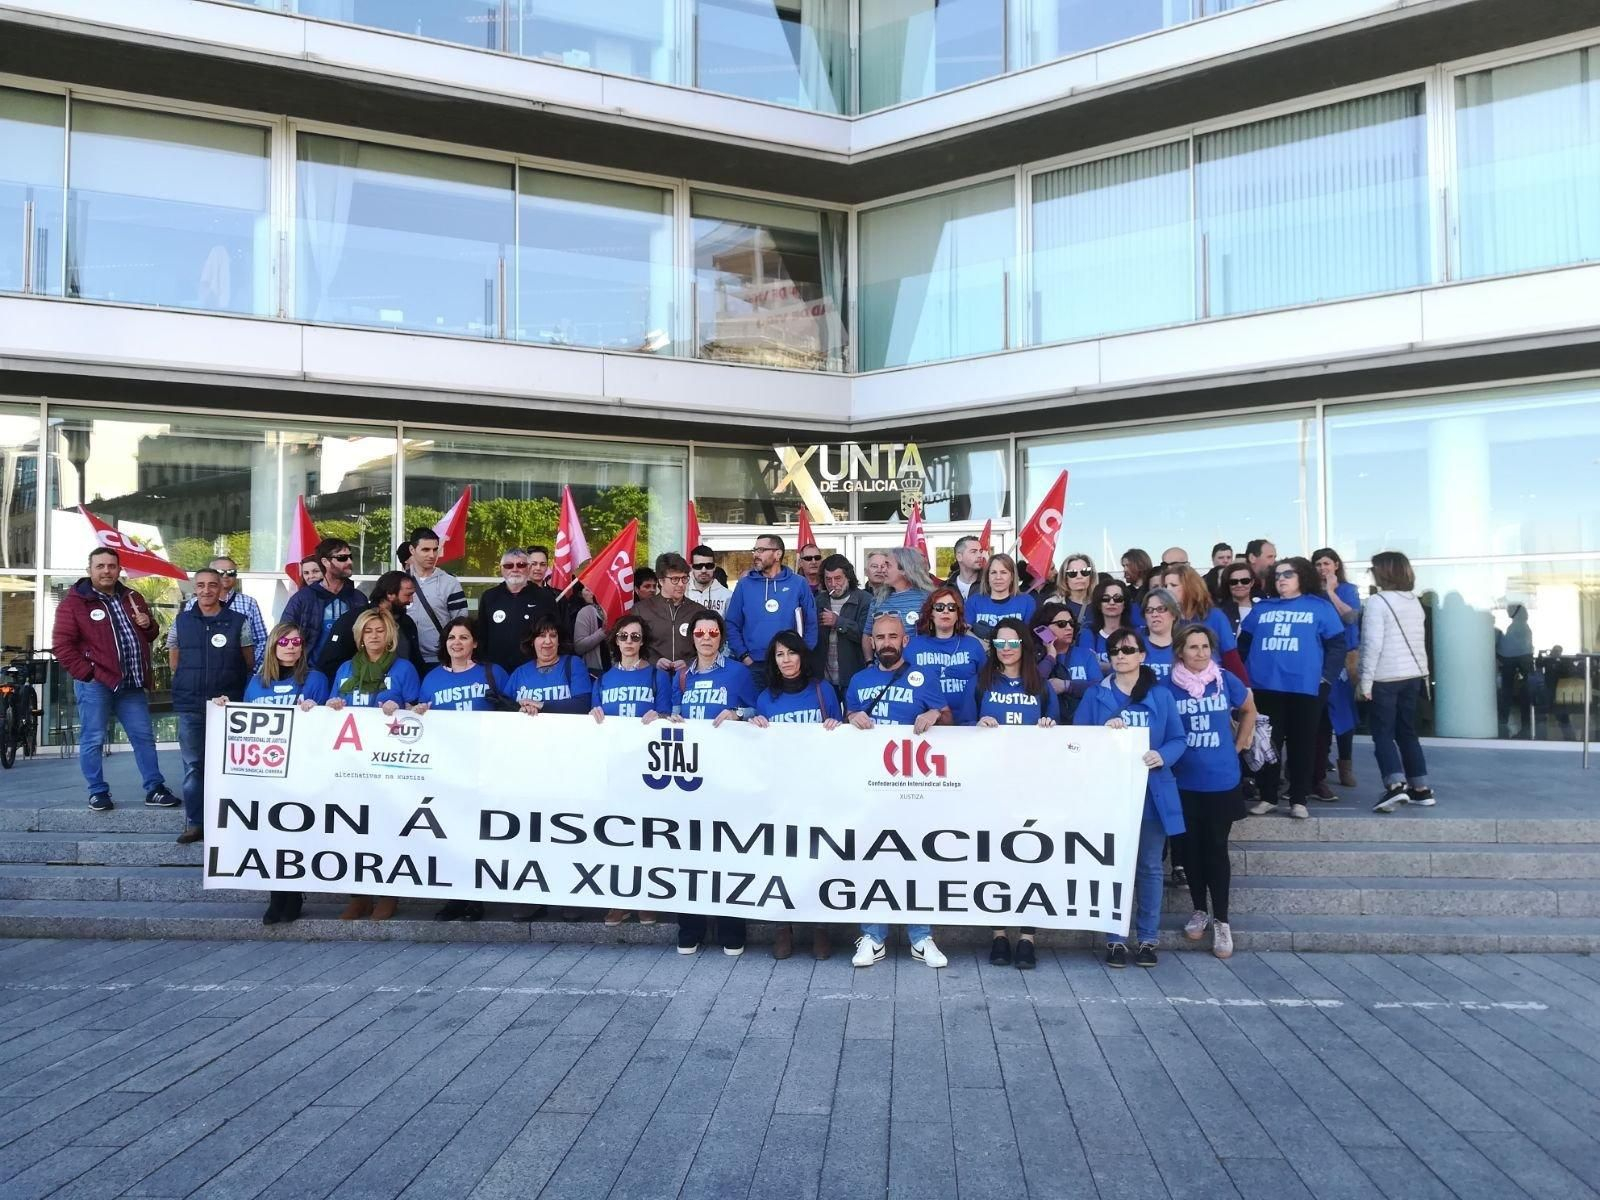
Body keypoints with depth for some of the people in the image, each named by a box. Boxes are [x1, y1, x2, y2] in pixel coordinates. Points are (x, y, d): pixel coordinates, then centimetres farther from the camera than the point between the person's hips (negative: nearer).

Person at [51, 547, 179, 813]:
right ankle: (98, 792, 13)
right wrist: (86, 674, -14)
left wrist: (148, 625, -1)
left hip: (131, 683, 5)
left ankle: (155, 789, 14)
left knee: (144, 736, 7)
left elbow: (150, 636, 23)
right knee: (93, 740, 2)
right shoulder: (74, 602, -5)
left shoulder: (132, 598, 13)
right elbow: (62, 644, -10)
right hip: (96, 684, -5)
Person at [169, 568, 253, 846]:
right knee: (192, 765, 5)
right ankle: (194, 823, 12)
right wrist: (192, 680, 12)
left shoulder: (238, 621, -1)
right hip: (190, 705, 2)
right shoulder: (182, 621, 6)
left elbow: (249, 663, 7)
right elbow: (174, 661, 15)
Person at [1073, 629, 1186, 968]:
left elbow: (1177, 740, 2)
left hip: (1152, 793, 1)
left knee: (1149, 867, 7)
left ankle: (1148, 939, 17)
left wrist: (1162, 756, -17)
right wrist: (1104, 731, -17)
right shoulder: (1096, 695, 5)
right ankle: (1116, 938, 12)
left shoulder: (1161, 695, 5)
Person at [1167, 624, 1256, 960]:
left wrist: (1238, 746, 9)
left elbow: (1249, 711, 14)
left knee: (1216, 848, 3)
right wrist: (1168, 756, 1)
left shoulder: (1226, 681, -4)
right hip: (1184, 783, 1)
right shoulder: (1169, 686, -6)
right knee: (1191, 848, 10)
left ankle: (1221, 921, 11)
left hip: (1222, 781, 0)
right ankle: (1199, 909, 27)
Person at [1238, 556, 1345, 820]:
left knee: (1302, 744, 4)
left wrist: (1327, 677, -7)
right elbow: (1244, 643, 15)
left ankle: (1298, 800, 12)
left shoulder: (1320, 607, 5)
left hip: (1305, 688, -3)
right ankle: (1267, 797, 15)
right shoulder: (1262, 608, 14)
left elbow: (1336, 645, 1)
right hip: (1265, 687, 3)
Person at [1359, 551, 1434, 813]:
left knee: (1383, 734, -3)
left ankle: (1395, 785, -17)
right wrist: (1422, 670, 20)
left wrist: (1364, 681, -13)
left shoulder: (1377, 601, -12)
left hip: (1385, 678, -7)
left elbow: (1372, 644, -16)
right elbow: (1420, 641, 15)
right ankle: (1421, 789, 15)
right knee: (1407, 732, 14)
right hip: (1412, 675, 7)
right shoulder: (1415, 601, 11)